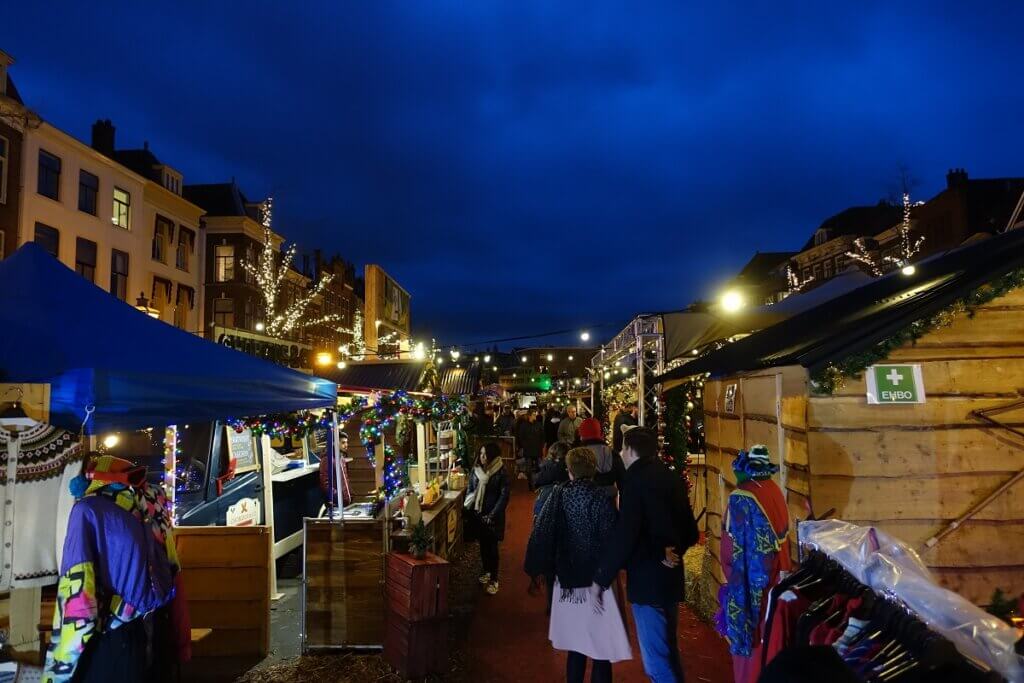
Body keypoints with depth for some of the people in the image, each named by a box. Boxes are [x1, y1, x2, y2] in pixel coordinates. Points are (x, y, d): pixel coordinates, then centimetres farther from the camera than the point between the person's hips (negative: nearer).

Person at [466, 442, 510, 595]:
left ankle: (494, 580, 12)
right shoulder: (476, 469, 1)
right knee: (483, 544, 17)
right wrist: (467, 508, 1)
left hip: (493, 516, -5)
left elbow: (504, 496, -14)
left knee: (492, 547, 1)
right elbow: (470, 490, 11)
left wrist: (492, 515, -17)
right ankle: (486, 571, 36)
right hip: (477, 514, 5)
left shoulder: (500, 473, -14)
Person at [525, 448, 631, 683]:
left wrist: (537, 570, 7)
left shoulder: (557, 496, -6)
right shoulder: (601, 500, -14)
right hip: (597, 582, -3)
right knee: (602, 650, 8)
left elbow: (540, 535, -5)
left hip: (567, 580, 4)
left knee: (576, 647, 19)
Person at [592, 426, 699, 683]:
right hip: (670, 577, 9)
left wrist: (600, 580, -14)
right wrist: (671, 551, 6)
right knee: (668, 650, 22)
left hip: (647, 579, -9)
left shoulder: (636, 479, -15)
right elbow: (690, 531, 16)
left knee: (656, 661, -1)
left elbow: (623, 536, -21)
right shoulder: (673, 478, 9)